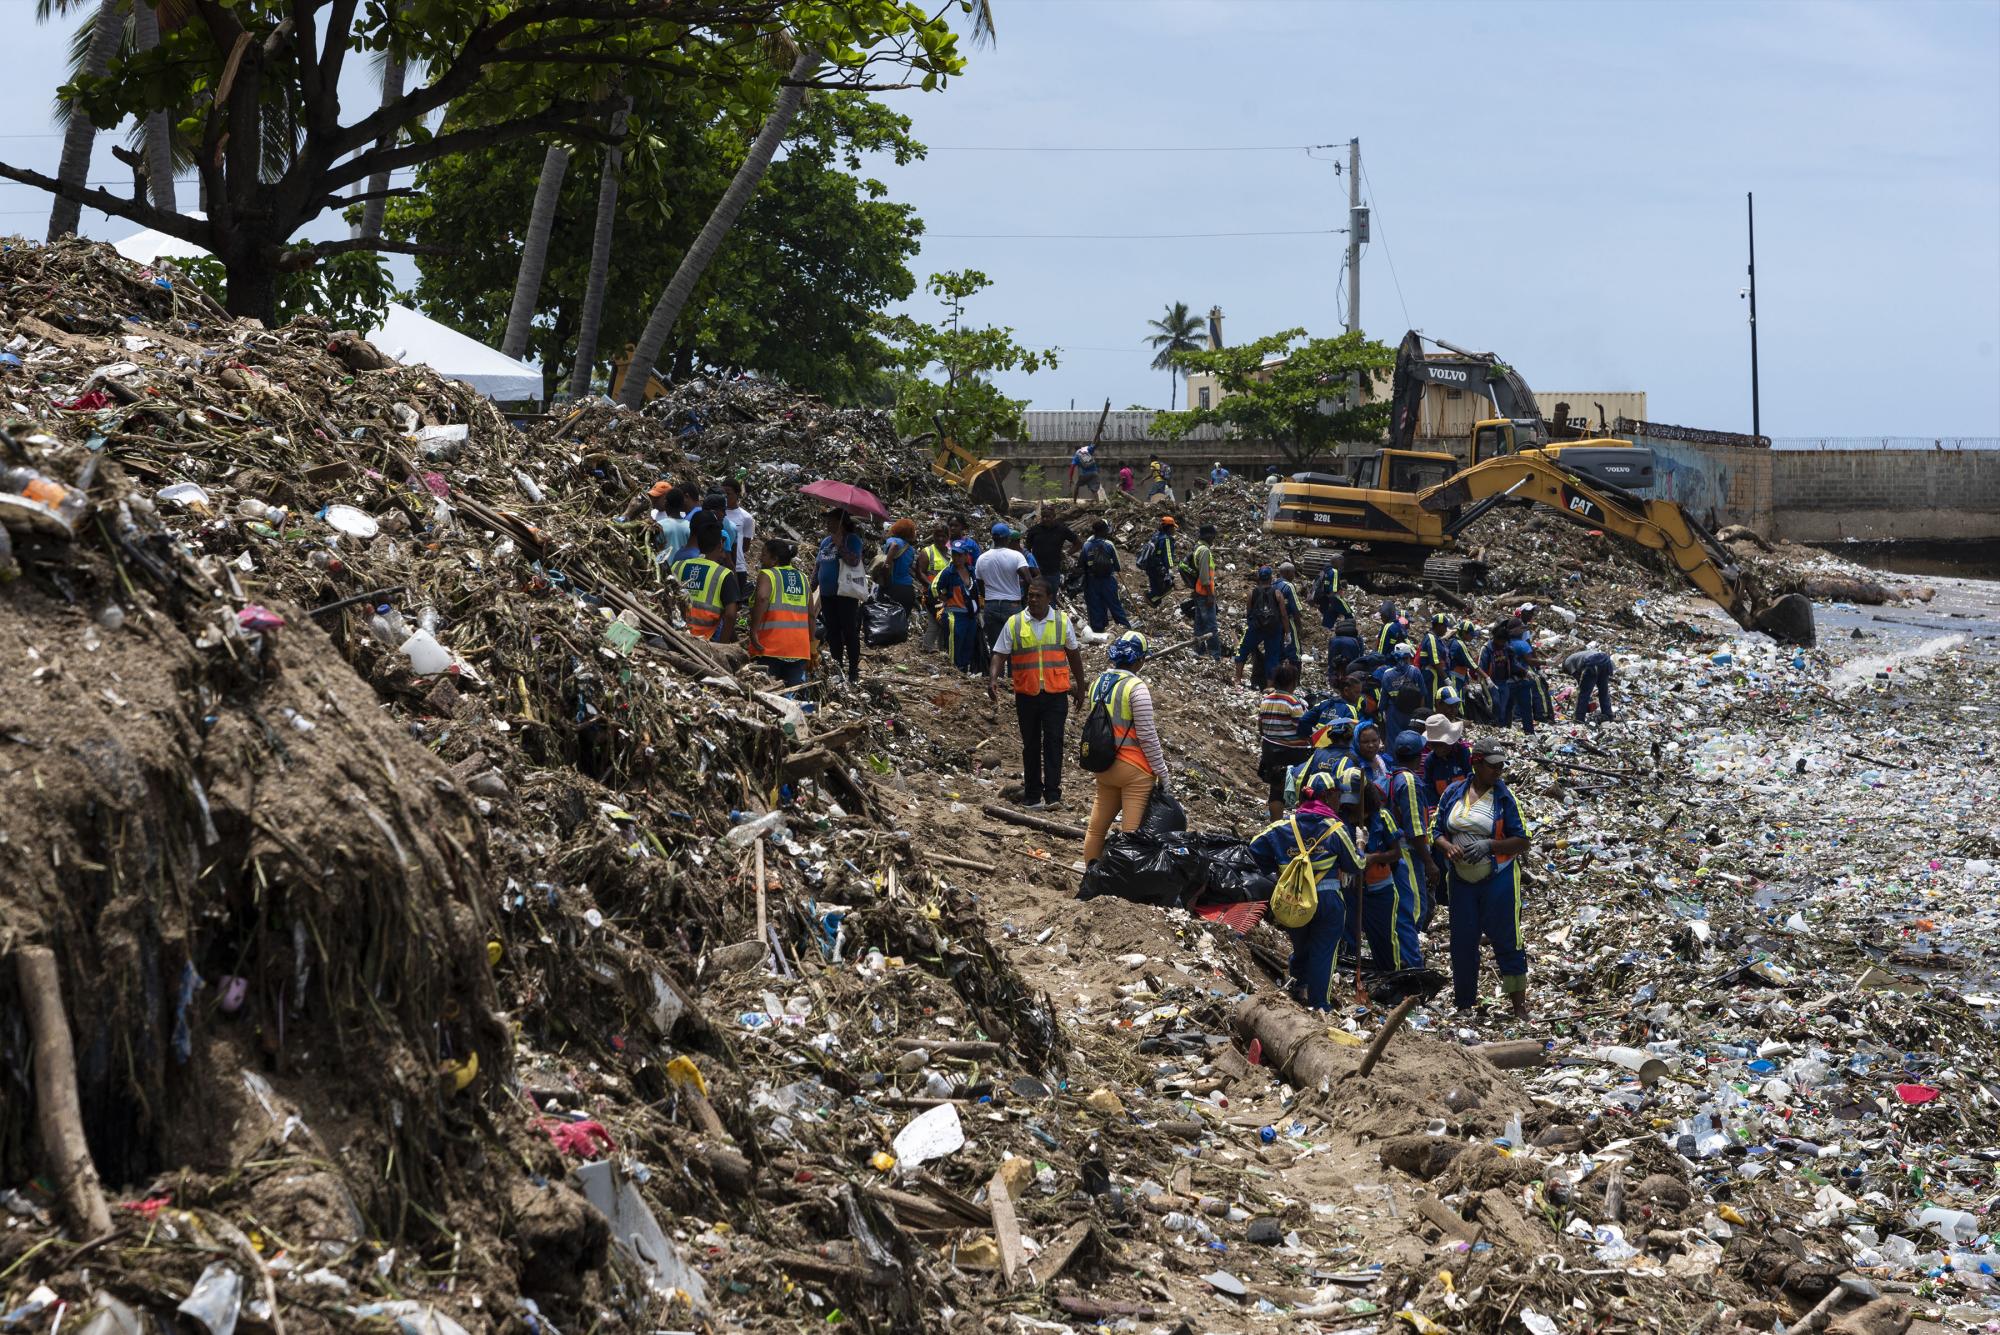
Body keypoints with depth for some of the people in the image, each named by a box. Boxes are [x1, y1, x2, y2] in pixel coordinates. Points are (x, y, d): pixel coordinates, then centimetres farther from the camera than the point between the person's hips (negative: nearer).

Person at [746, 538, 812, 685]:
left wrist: (753, 631, -19)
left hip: (770, 646, -6)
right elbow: (811, 615, 16)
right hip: (799, 649, 6)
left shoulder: (767, 575, -2)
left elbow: (762, 598, -22)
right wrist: (811, 646, 21)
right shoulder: (802, 578, 16)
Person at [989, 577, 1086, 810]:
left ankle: (1053, 795, -11)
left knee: (1053, 741, -9)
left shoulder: (1063, 621, 3)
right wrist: (993, 679, -17)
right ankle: (1032, 795, 15)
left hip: (1056, 694, -1)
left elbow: (1073, 655, 13)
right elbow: (1000, 654, 0)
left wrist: (1080, 687, 18)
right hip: (1026, 694, 1)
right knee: (1031, 745, 8)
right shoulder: (1014, 623, 1)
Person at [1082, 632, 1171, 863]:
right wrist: (1163, 774, -6)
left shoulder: (1099, 682, 5)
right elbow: (1147, 737, -15)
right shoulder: (1136, 688, -16)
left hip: (1104, 766, 7)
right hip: (1134, 770, -7)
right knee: (1132, 832, -3)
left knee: (1096, 827, 14)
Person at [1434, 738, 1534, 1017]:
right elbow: (1438, 832, 7)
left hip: (1498, 880, -3)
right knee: (1462, 943, 11)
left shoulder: (1504, 797, -6)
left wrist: (1489, 845, -21)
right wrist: (1448, 847, -15)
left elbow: (1521, 842, -6)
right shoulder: (1454, 793, 1)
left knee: (1507, 942, 0)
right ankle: (1463, 1005, 24)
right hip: (1461, 880, 3)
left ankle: (1519, 1008, 8)